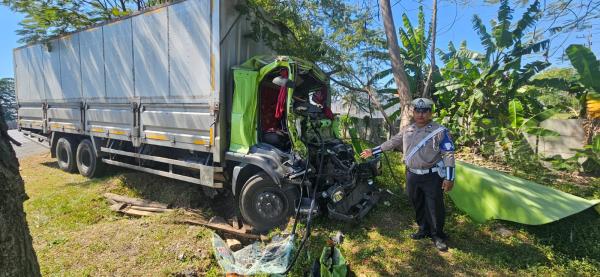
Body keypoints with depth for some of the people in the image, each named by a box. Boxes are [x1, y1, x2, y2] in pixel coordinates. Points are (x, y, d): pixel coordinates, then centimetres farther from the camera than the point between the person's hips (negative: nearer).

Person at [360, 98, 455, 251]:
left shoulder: (440, 131, -9)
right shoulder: (406, 130, 6)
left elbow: (448, 154, -9)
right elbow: (391, 142, 15)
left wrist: (449, 178, -14)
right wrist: (373, 151, 15)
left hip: (432, 176, -5)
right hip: (412, 175, 5)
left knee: (435, 207, 4)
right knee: (418, 205, 17)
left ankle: (438, 236, 25)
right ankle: (424, 230, 37)